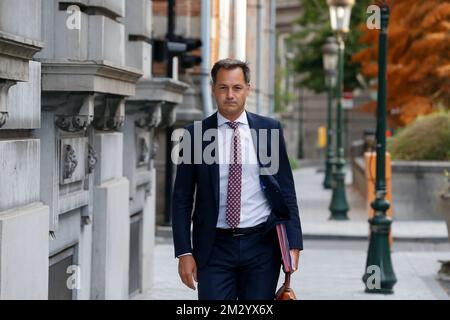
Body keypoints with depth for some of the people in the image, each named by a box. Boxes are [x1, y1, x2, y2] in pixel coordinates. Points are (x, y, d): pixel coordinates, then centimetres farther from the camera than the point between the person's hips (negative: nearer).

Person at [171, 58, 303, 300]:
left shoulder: (270, 129, 4)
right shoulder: (195, 135, 2)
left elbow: (286, 189, 6)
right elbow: (182, 198, 3)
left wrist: (293, 244, 0)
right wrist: (184, 252, -3)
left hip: (262, 245, 1)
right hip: (215, 246, -1)